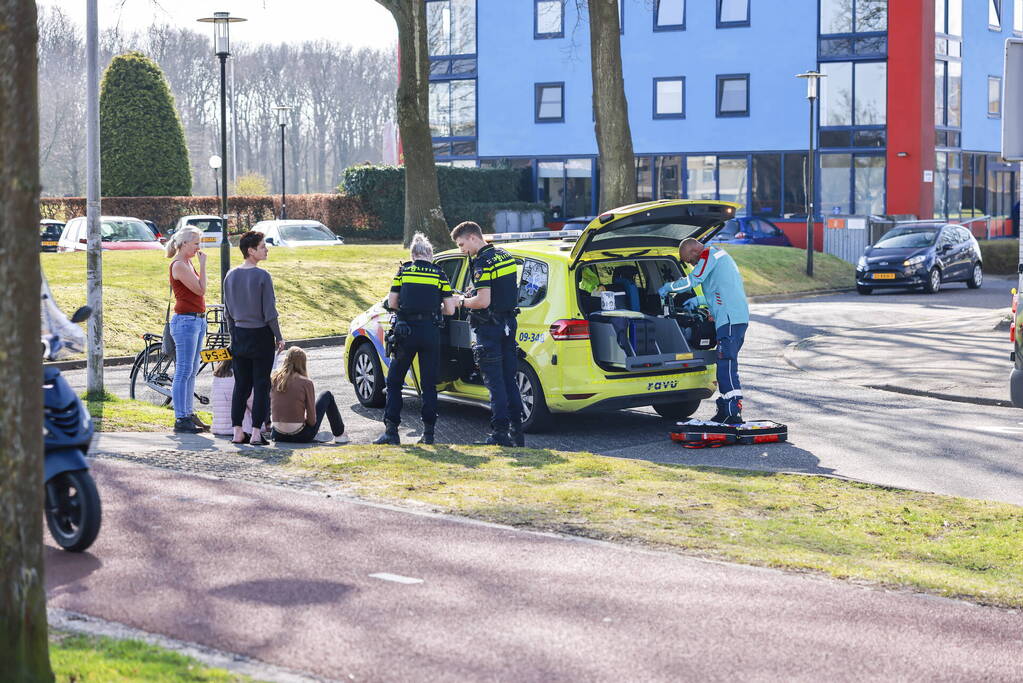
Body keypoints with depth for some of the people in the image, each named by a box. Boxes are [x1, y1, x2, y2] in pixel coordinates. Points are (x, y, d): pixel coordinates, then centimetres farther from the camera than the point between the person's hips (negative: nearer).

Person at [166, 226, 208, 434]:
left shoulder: (187, 263, 15)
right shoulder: (179, 265, -13)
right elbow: (201, 290, -17)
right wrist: (203, 264, -12)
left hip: (197, 321, 10)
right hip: (185, 321, -10)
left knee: (192, 371, 13)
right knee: (184, 372, -8)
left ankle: (188, 414, 20)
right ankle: (181, 420, -6)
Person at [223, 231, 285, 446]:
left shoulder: (231, 275, 4)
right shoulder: (262, 276, -14)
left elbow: (228, 311, 9)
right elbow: (270, 313, -14)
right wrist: (279, 337, -3)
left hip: (239, 335, 5)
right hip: (261, 335, -5)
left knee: (240, 384, 11)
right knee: (261, 385, 1)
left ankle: (237, 431, 9)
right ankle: (256, 433, -1)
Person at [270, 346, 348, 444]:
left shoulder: (274, 379, -1)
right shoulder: (306, 383, -12)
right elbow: (312, 420, -10)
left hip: (278, 436, 4)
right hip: (300, 436, -4)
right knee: (327, 396, 14)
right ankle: (339, 435, 27)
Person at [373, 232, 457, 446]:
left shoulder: (403, 271, 3)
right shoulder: (439, 275, 3)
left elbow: (392, 303, 1)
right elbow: (450, 309, 1)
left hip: (406, 331, 0)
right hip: (431, 332, 1)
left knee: (394, 381, 10)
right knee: (429, 384, 8)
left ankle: (391, 430, 2)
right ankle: (428, 433, 5)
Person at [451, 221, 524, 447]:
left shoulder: (482, 262, -17)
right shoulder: (505, 256, 11)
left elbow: (483, 301, -23)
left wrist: (462, 301, -5)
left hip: (490, 327, -8)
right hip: (508, 324, 8)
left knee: (495, 381, -3)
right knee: (509, 379, 13)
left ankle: (500, 432, -2)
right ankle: (517, 430, 15)